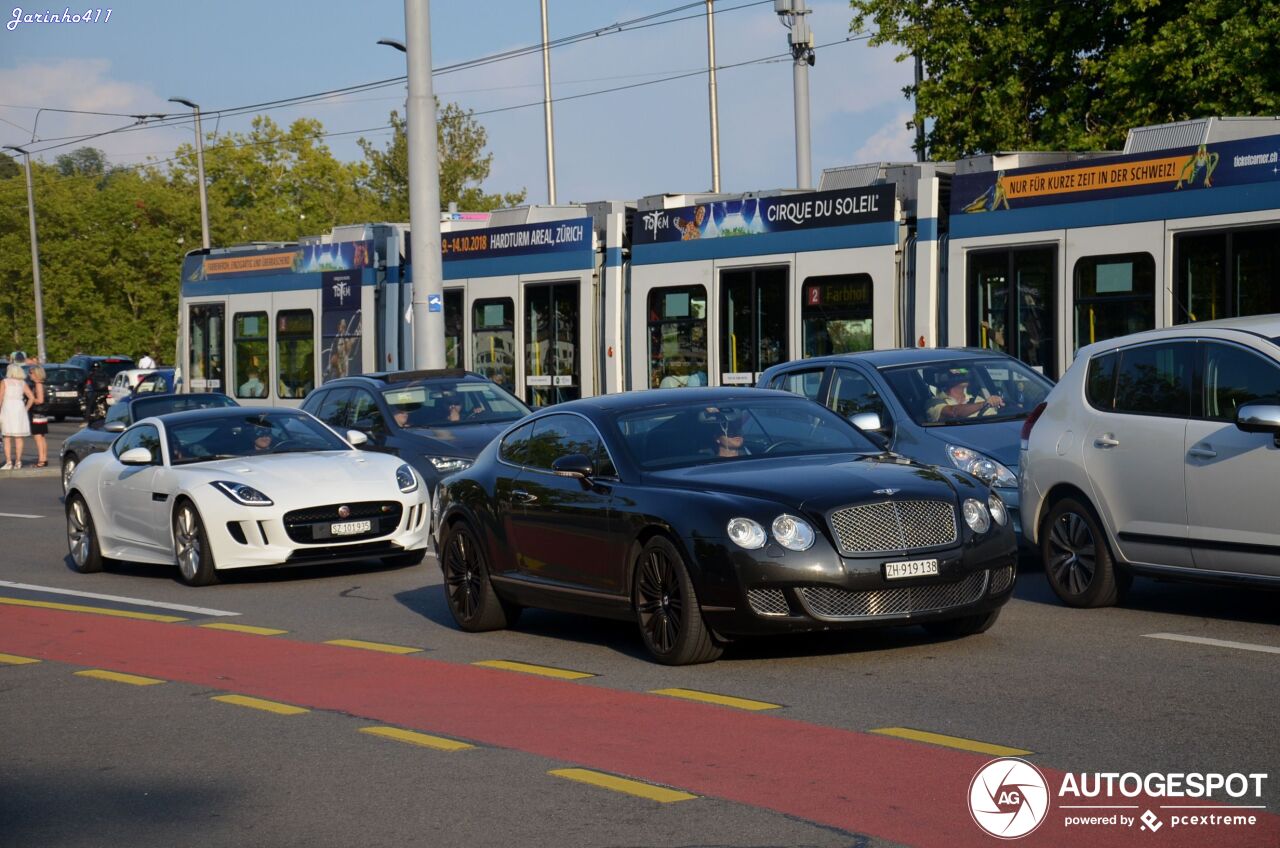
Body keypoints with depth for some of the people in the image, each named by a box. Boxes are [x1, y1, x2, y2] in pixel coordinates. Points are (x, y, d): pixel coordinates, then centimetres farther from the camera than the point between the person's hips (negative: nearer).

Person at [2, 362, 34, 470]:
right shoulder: (23, 383, 6)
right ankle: (18, 462, 6)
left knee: (7, 438, 1)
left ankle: (8, 462, -5)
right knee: (18, 438, 6)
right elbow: (32, 398, -1)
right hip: (19, 409, 3)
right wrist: (26, 408, 8)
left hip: (7, 409, -3)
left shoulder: (5, 382, -2)